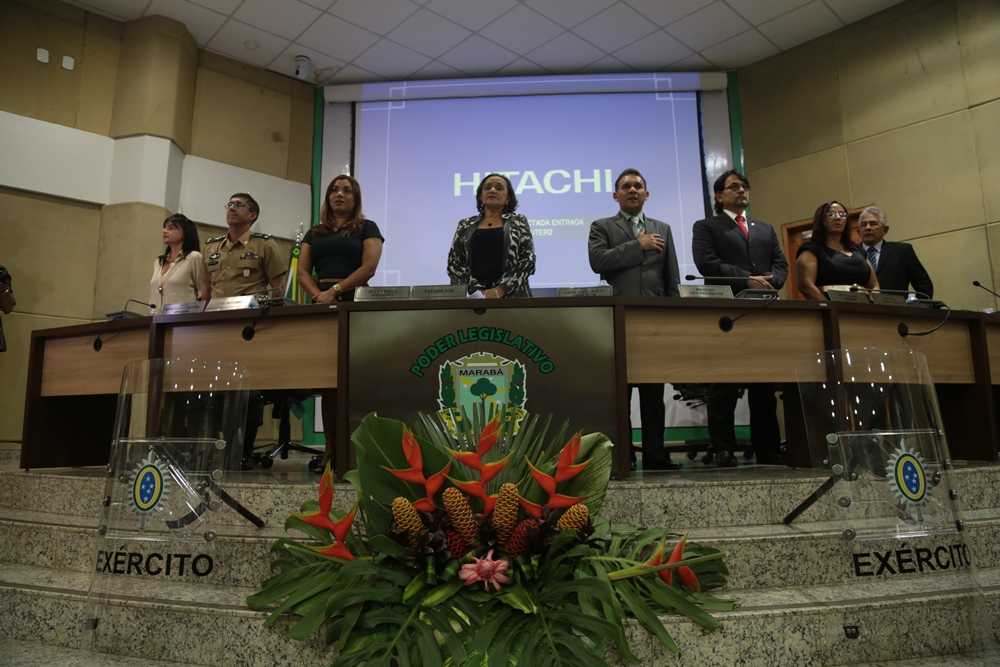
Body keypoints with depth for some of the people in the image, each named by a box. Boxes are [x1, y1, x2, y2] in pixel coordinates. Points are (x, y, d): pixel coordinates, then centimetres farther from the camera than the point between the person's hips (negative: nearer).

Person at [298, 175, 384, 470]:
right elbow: (303, 271, 12)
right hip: (321, 307, 4)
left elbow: (369, 266, -5)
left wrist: (335, 291, -12)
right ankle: (330, 448, 3)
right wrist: (318, 295, -7)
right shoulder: (315, 233, 22)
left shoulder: (366, 228, 9)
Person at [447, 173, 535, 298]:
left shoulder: (518, 221, 9)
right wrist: (478, 291, -9)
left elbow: (528, 260, 0)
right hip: (472, 296, 1)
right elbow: (453, 262, 5)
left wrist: (499, 290, -12)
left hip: (511, 295, -1)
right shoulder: (465, 225, 13)